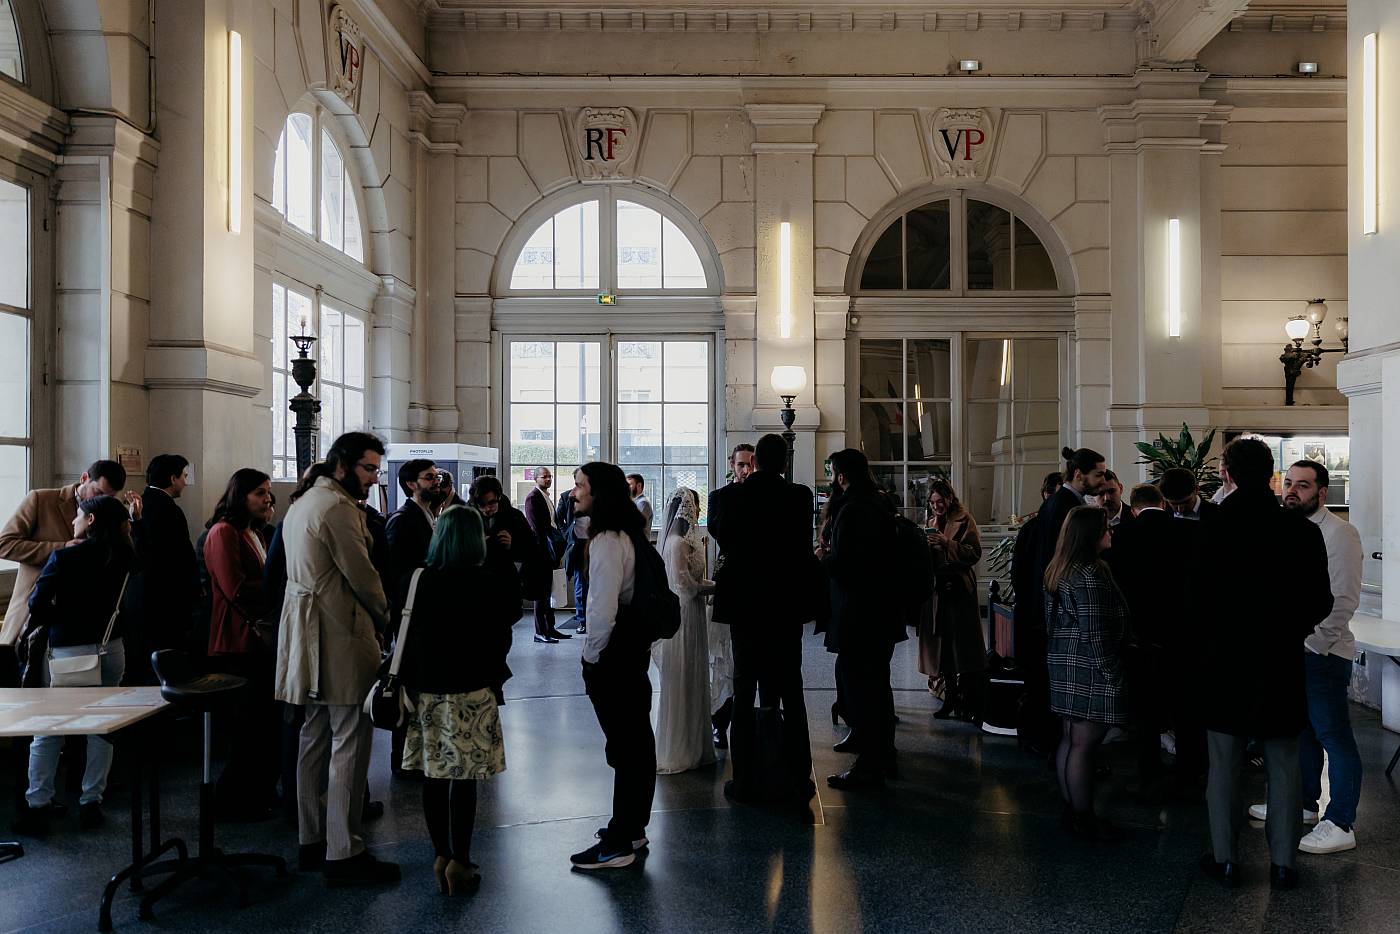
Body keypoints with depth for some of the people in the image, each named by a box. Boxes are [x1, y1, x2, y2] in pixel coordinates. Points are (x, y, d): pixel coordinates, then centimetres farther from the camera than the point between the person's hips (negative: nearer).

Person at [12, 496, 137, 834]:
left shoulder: (64, 557, -12)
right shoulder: (123, 557, 0)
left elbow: (38, 604, -13)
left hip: (67, 653, -4)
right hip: (110, 650, 4)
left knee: (47, 730, 8)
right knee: (101, 726, 11)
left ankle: (37, 807, 10)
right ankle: (91, 804, 14)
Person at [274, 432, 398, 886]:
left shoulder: (303, 501, 17)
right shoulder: (337, 506, -15)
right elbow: (361, 574, -15)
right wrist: (385, 617, 2)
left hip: (307, 633, 11)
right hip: (339, 635, -11)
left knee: (315, 737, 15)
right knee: (349, 742, -6)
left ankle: (312, 841, 23)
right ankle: (344, 853, -2)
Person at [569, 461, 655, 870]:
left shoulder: (607, 541, -19)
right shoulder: (628, 533, 10)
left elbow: (603, 607, -24)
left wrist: (592, 655, -10)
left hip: (612, 653, -10)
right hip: (634, 645, 10)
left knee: (623, 745, -3)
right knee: (637, 740, 16)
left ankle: (619, 844, 5)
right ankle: (633, 828, 29)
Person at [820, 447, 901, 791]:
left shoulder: (852, 510, -19)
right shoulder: (881, 504, 10)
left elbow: (841, 564, -24)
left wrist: (823, 558, -3)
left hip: (858, 617, -10)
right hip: (883, 611, 10)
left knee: (856, 688, -3)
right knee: (878, 685, 18)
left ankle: (869, 766, 2)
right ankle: (884, 757, 28)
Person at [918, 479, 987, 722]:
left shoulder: (964, 520, -4)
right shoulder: (932, 522, 16)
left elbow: (974, 553, -13)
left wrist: (947, 544, -22)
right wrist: (925, 546, -3)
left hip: (959, 589, -6)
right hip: (937, 588, 6)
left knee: (961, 645, -7)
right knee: (942, 645, 6)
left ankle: (968, 701, -3)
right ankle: (950, 698, 12)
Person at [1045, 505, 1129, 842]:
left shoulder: (1060, 570, 11)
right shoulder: (1090, 574, -19)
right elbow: (1095, 631, -21)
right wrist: (1110, 672, -15)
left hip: (1064, 663, 10)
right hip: (1088, 670, -10)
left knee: (1070, 740, 15)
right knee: (1083, 744, -2)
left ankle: (1071, 809, 24)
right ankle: (1082, 818, 6)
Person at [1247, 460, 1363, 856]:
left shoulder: (1338, 533, -13)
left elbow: (1344, 599, -17)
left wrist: (1315, 644, -18)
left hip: (1322, 652, -8)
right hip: (1291, 648, 8)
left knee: (1334, 737, -2)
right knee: (1302, 730, 19)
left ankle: (1340, 825, 5)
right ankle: (1304, 802, 33)